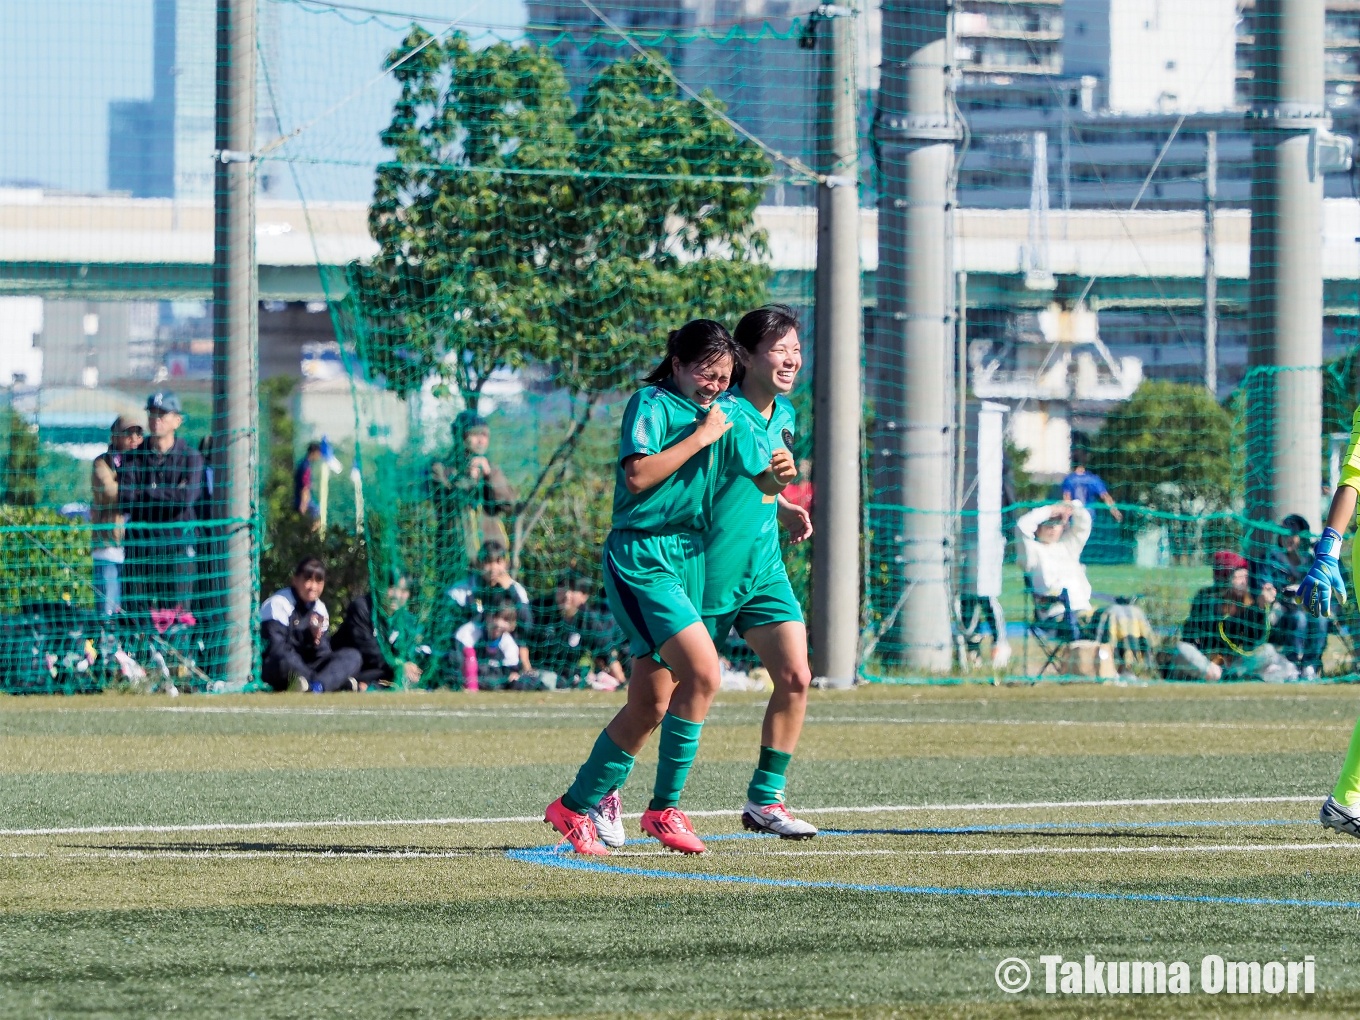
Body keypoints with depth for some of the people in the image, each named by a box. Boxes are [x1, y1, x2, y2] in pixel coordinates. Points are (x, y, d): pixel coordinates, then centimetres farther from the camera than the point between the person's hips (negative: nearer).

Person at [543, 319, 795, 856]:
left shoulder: (728, 414, 13)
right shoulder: (651, 404, -8)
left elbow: (764, 480, 15)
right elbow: (637, 476, -20)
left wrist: (780, 474, -8)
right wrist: (700, 437, -16)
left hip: (689, 556, 8)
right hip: (641, 555, -8)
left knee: (648, 707, 7)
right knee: (703, 671, -22)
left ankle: (575, 807, 20)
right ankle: (665, 807, -13)